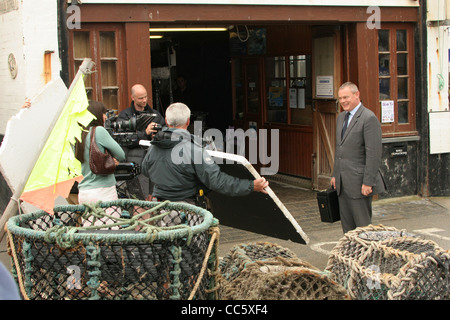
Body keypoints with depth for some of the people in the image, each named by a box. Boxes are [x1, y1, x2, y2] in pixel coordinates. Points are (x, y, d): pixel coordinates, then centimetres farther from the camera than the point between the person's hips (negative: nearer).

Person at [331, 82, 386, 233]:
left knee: (363, 225, -2)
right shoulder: (341, 117, 15)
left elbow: (374, 153, -17)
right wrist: (335, 174, 18)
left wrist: (368, 182, -19)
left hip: (359, 182, -8)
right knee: (347, 225, 12)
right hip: (343, 182, 8)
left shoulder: (369, 118, -13)